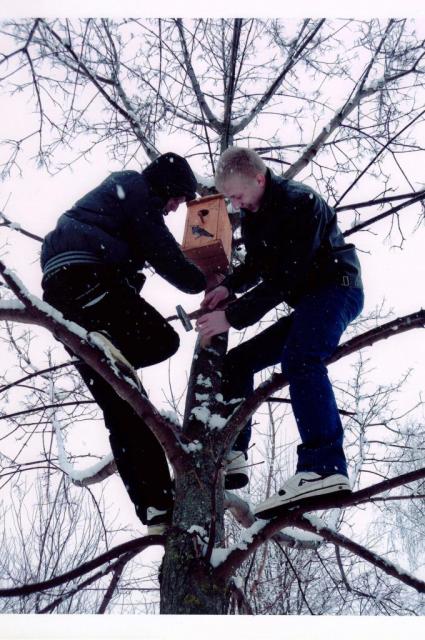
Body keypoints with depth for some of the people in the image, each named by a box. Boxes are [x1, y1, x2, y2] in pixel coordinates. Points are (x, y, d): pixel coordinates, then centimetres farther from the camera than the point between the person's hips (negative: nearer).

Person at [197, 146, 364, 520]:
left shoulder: (299, 202, -19)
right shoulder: (253, 216, 9)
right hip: (307, 300, 10)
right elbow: (257, 264, 21)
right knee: (238, 360, 8)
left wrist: (232, 317, -23)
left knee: (299, 359, -37)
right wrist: (228, 287, 0)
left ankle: (325, 469, -49)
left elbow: (284, 278, -25)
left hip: (335, 287, -10)